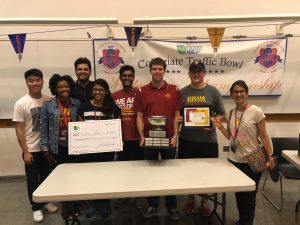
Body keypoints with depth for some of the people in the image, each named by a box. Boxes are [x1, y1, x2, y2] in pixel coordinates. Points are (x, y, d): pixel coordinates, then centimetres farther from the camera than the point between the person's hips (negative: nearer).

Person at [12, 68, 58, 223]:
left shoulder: (49, 101, -2)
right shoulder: (21, 103, -11)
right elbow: (19, 129, -10)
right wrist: (25, 151, -12)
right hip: (32, 149, -3)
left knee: (46, 176, 17)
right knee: (33, 179, 10)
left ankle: (45, 201, 37)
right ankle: (36, 207, 27)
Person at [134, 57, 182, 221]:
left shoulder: (174, 90, 1)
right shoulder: (142, 91, 1)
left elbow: (177, 115, 2)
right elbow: (139, 116, 0)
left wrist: (175, 135, -8)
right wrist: (142, 136, -10)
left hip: (169, 138, 0)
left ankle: (172, 206, 28)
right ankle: (152, 205, 30)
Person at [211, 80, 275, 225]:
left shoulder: (256, 112, -12)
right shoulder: (230, 113, 3)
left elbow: (263, 136, -9)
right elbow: (231, 137, 7)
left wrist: (270, 156, -10)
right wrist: (220, 126, -6)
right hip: (234, 160, 5)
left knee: (249, 196, 6)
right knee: (239, 194, 18)